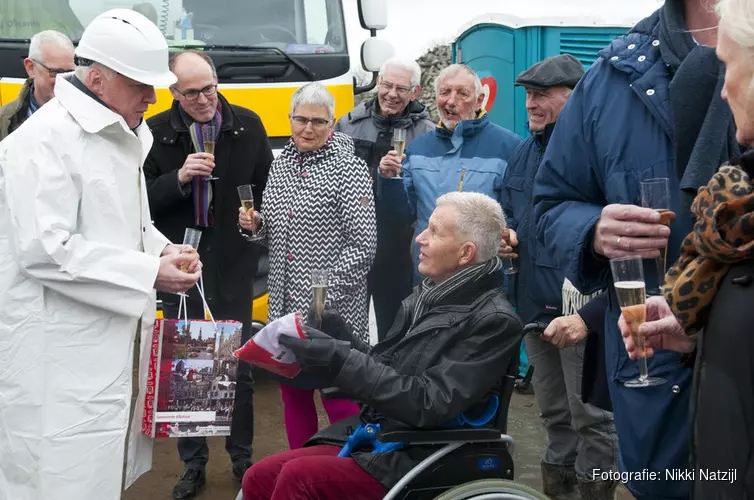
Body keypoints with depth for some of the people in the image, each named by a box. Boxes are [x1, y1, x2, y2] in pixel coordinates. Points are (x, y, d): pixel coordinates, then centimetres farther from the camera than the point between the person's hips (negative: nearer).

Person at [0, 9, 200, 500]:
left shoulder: (121, 136, 14)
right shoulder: (44, 140, -15)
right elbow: (46, 250, -23)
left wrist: (163, 248, 6)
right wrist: (148, 272, -20)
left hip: (116, 341, 9)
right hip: (64, 357, -9)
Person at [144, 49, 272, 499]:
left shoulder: (248, 125, 2)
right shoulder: (155, 132, -3)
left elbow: (267, 185, 12)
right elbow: (142, 199, -5)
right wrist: (178, 177, -20)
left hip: (232, 262, 1)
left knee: (239, 363, 8)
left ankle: (242, 457, 24)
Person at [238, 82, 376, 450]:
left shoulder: (348, 168, -9)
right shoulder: (281, 163, 11)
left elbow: (361, 245, -13)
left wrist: (325, 296, -18)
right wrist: (255, 225, -1)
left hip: (333, 310, -6)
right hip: (285, 306, 7)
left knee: (339, 399, -2)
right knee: (292, 392, 14)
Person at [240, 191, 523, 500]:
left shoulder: (493, 321, -14)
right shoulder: (428, 295, 12)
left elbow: (429, 405, -22)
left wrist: (340, 359, -22)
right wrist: (336, 337, -2)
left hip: (413, 458, -8)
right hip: (370, 438, 8)